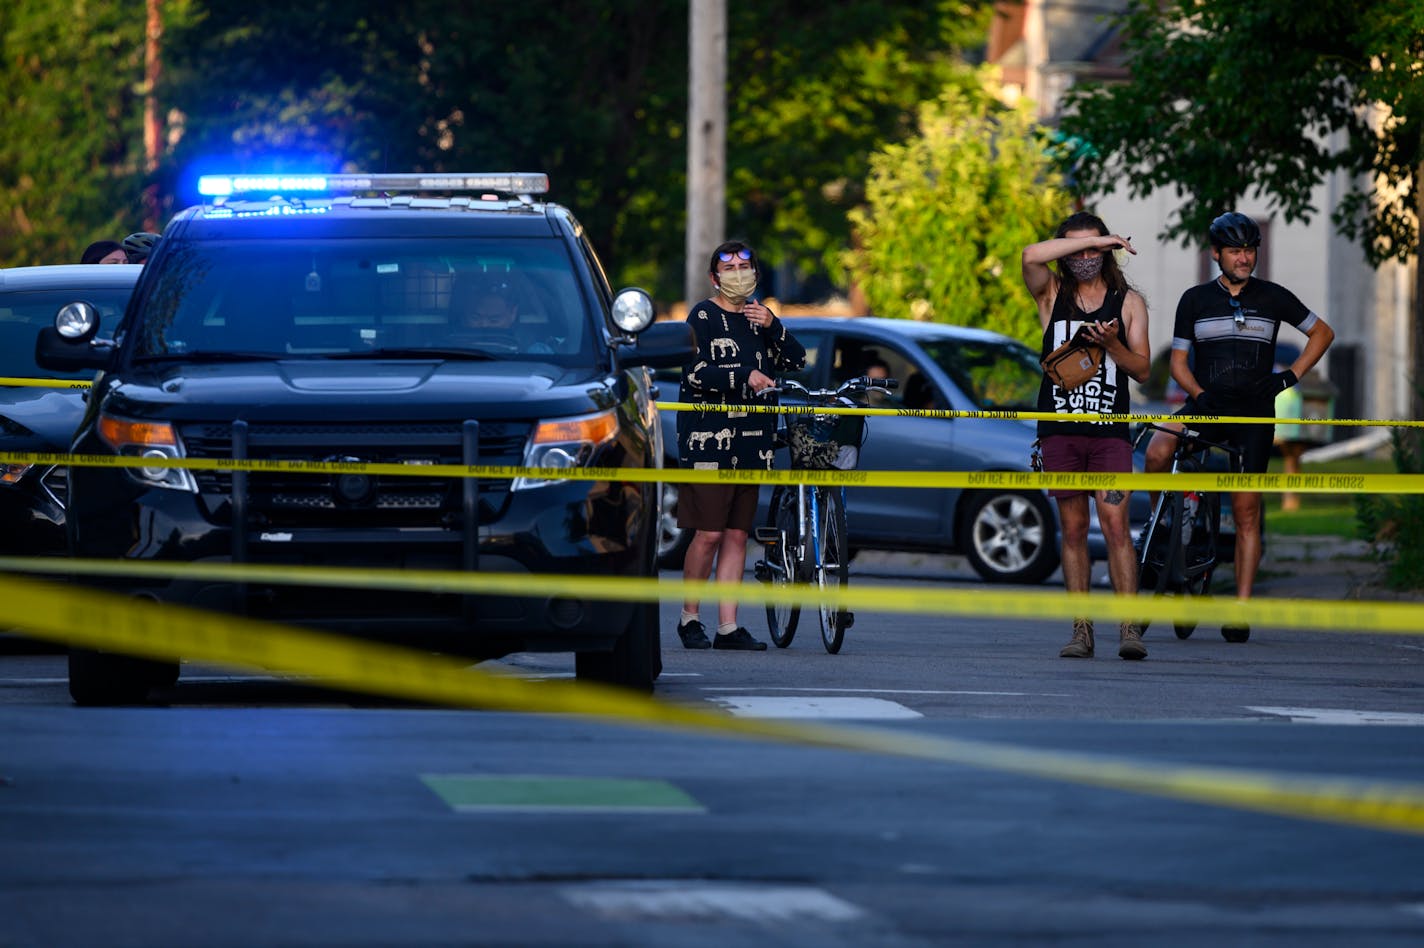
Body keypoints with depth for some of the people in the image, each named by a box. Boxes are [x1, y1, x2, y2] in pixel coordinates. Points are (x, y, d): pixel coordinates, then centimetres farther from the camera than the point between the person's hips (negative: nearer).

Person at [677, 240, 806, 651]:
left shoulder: (758, 316, 17)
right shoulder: (704, 316, -2)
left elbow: (796, 360, 8)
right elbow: (694, 374, -14)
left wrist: (771, 326, -7)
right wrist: (744, 376, -23)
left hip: (751, 443, 6)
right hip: (708, 440, -6)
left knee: (737, 535, 4)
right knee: (709, 534, -8)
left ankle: (728, 627, 5)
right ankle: (690, 618, 6)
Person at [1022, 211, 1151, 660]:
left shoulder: (1128, 301, 9)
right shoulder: (1052, 293, 8)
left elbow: (1143, 369, 5)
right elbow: (1031, 256, -13)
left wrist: (1112, 343, -14)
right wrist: (1090, 239, -14)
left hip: (1109, 432, -1)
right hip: (1059, 429, 1)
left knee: (1115, 524, -11)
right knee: (1073, 529, 4)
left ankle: (1130, 628, -15)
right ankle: (1081, 629, 7)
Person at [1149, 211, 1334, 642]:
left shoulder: (1272, 298, 6)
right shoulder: (1195, 300, 7)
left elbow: (1322, 333, 17)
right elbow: (1178, 362, 8)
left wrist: (1290, 375, 4)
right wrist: (1199, 395, -11)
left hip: (1253, 415, 0)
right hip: (1205, 407, 0)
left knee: (1247, 512, -5)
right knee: (1157, 454, -29)